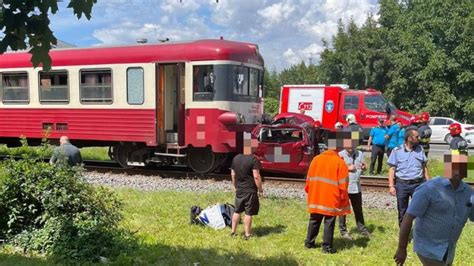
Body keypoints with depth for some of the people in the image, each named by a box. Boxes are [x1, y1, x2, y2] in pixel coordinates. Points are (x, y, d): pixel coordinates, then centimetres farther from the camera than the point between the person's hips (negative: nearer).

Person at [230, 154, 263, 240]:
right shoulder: (253, 159, -15)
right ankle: (247, 234, 8)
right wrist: (260, 190, -9)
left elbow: (233, 174, 12)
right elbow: (256, 176, -18)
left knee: (237, 211, 16)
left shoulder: (235, 158, 5)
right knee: (248, 213, 2)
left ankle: (233, 232, 23)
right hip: (250, 190, -6)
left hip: (239, 190, 6)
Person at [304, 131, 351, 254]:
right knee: (329, 223, 2)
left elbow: (309, 178, 9)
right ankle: (327, 247, 5)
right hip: (331, 198, -4)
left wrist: (309, 191, 19)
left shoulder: (316, 159, 5)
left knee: (314, 220, 15)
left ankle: (309, 242, 23)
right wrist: (343, 197, 1)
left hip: (315, 196, 5)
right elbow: (342, 183, -9)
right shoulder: (340, 162, -8)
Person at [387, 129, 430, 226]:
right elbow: (392, 169, -2)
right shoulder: (397, 151, -3)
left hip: (418, 184, 1)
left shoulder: (420, 149, 6)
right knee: (402, 212, 10)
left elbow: (424, 167, 13)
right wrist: (391, 186, -8)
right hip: (402, 184, -1)